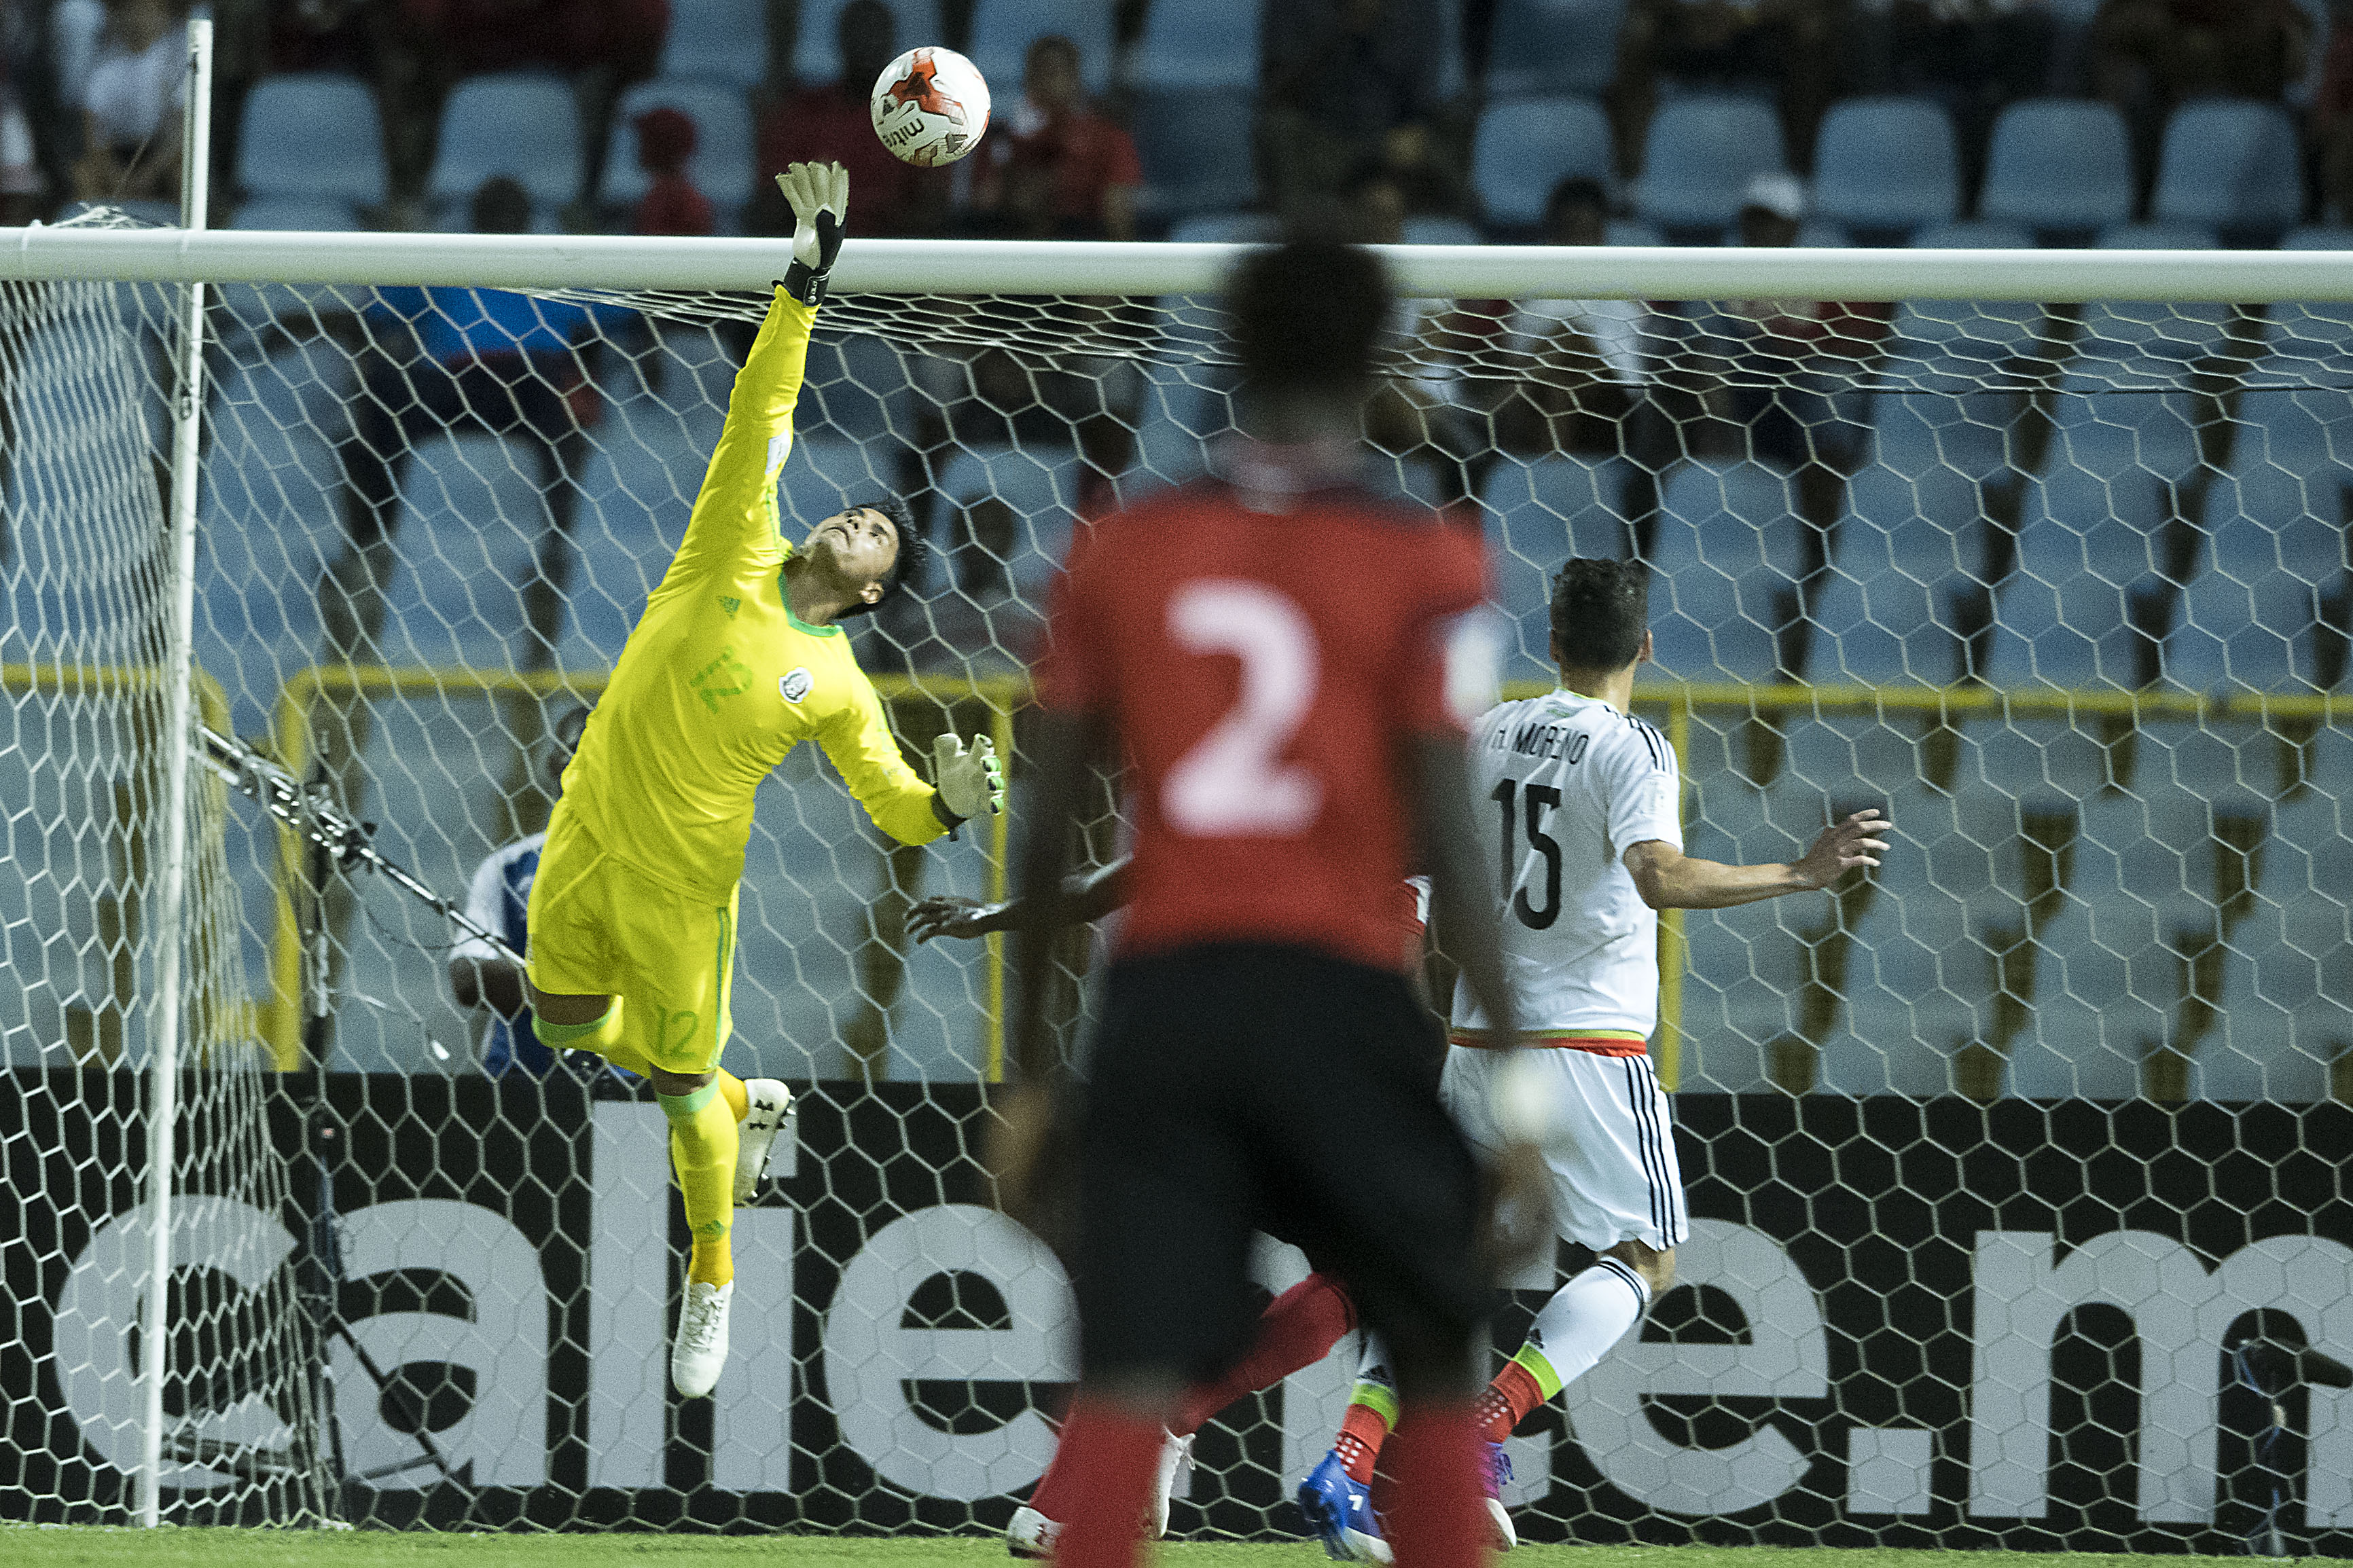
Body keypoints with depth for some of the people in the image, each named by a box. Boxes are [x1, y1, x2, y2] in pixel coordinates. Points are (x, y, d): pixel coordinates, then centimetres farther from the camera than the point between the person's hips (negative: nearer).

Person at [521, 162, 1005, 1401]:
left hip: (682, 884, -3)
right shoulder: (735, 557, -2)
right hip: (585, 839, 3)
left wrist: (953, 803, -23)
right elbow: (760, 413, -8)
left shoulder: (837, 689, -5)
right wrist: (808, 276, -16)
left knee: (680, 1081, 2)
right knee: (566, 1020, 16)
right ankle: (745, 1101, 39)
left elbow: (895, 805, 1)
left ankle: (712, 1277, 23)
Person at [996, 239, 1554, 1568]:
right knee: (1440, 1355, 17)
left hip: (1160, 1000, 2)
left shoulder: (1119, 556, 7)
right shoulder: (1420, 570, -2)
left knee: (1127, 1380, -3)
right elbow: (1451, 848, -8)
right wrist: (1520, 1087, -5)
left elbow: (1049, 834, 7)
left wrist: (1032, 1075, 15)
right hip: (1339, 1000, -2)